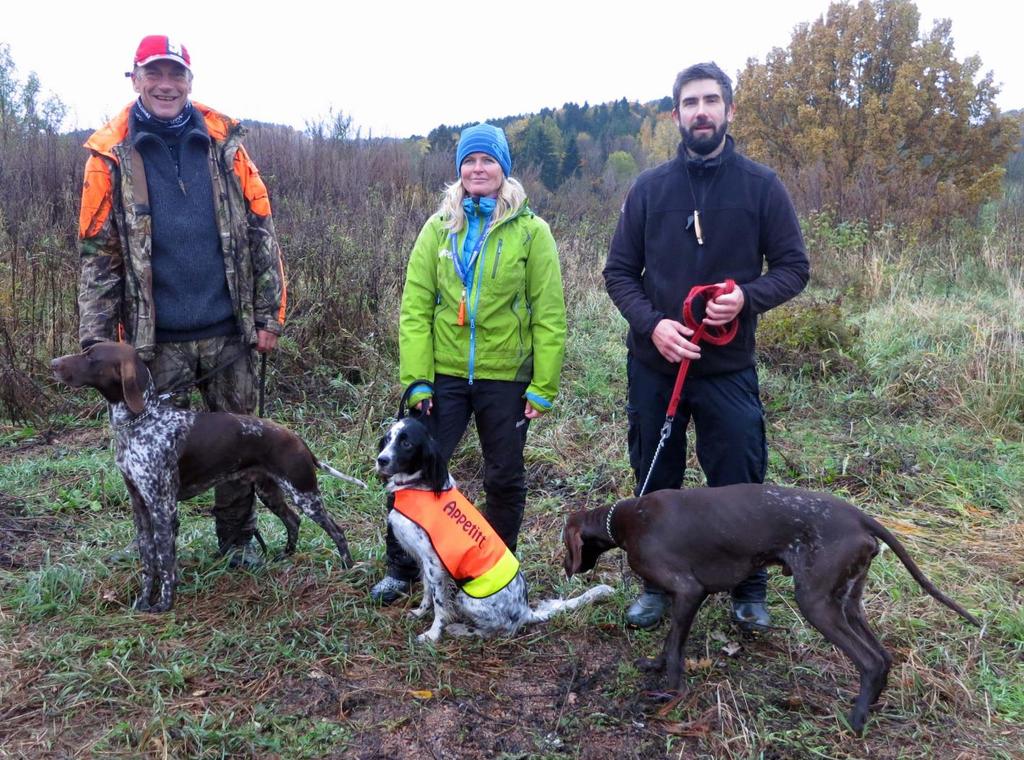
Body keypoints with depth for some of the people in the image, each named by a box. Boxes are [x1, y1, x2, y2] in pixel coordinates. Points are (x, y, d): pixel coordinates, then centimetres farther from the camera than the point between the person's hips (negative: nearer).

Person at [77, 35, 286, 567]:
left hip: (228, 331, 1)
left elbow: (261, 233, 3)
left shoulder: (224, 144, 3)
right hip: (157, 339, -1)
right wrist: (96, 343, -5)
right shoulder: (112, 155, 1)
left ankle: (238, 540, 30)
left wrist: (269, 315, -1)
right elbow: (98, 255, 1)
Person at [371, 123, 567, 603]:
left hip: (506, 377, -1)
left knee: (504, 478, 11)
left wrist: (544, 385, -9)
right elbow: (415, 308, -1)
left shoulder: (530, 231, -2)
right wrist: (415, 378, -8)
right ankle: (401, 570, 23)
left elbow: (549, 315, -5)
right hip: (443, 374, 2)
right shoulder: (439, 228, 4)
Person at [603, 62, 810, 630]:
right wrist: (652, 324, -15)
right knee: (655, 484, 13)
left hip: (729, 368, -1)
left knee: (738, 485, 6)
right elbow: (618, 272, 3)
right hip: (653, 365, 2)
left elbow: (794, 266, 1)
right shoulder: (649, 187, 2)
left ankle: (749, 591, 28)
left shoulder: (761, 186, -1)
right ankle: (657, 584, 31)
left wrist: (747, 297, -19)